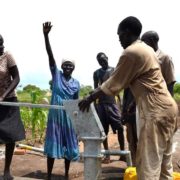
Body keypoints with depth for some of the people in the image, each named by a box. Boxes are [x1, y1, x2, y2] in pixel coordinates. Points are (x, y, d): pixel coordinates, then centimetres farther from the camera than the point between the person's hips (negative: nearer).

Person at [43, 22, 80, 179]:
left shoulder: (76, 83, 4)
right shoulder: (56, 74, -2)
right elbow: (50, 55, -15)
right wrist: (46, 35, -26)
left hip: (69, 116, 3)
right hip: (55, 114, -2)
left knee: (68, 144, 10)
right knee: (52, 144, 2)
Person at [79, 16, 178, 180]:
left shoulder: (131, 52, -13)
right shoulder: (146, 49, 16)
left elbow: (113, 84, -8)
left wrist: (89, 99, 1)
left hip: (156, 111, -10)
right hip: (167, 107, 10)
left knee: (148, 164, -4)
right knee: (163, 162, 15)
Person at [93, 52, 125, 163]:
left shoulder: (114, 71, 4)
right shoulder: (96, 73, 6)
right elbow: (95, 89, 7)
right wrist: (94, 104, 2)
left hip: (113, 102, -1)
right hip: (101, 103, 1)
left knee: (119, 127, -6)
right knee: (103, 130, 2)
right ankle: (107, 155, 11)